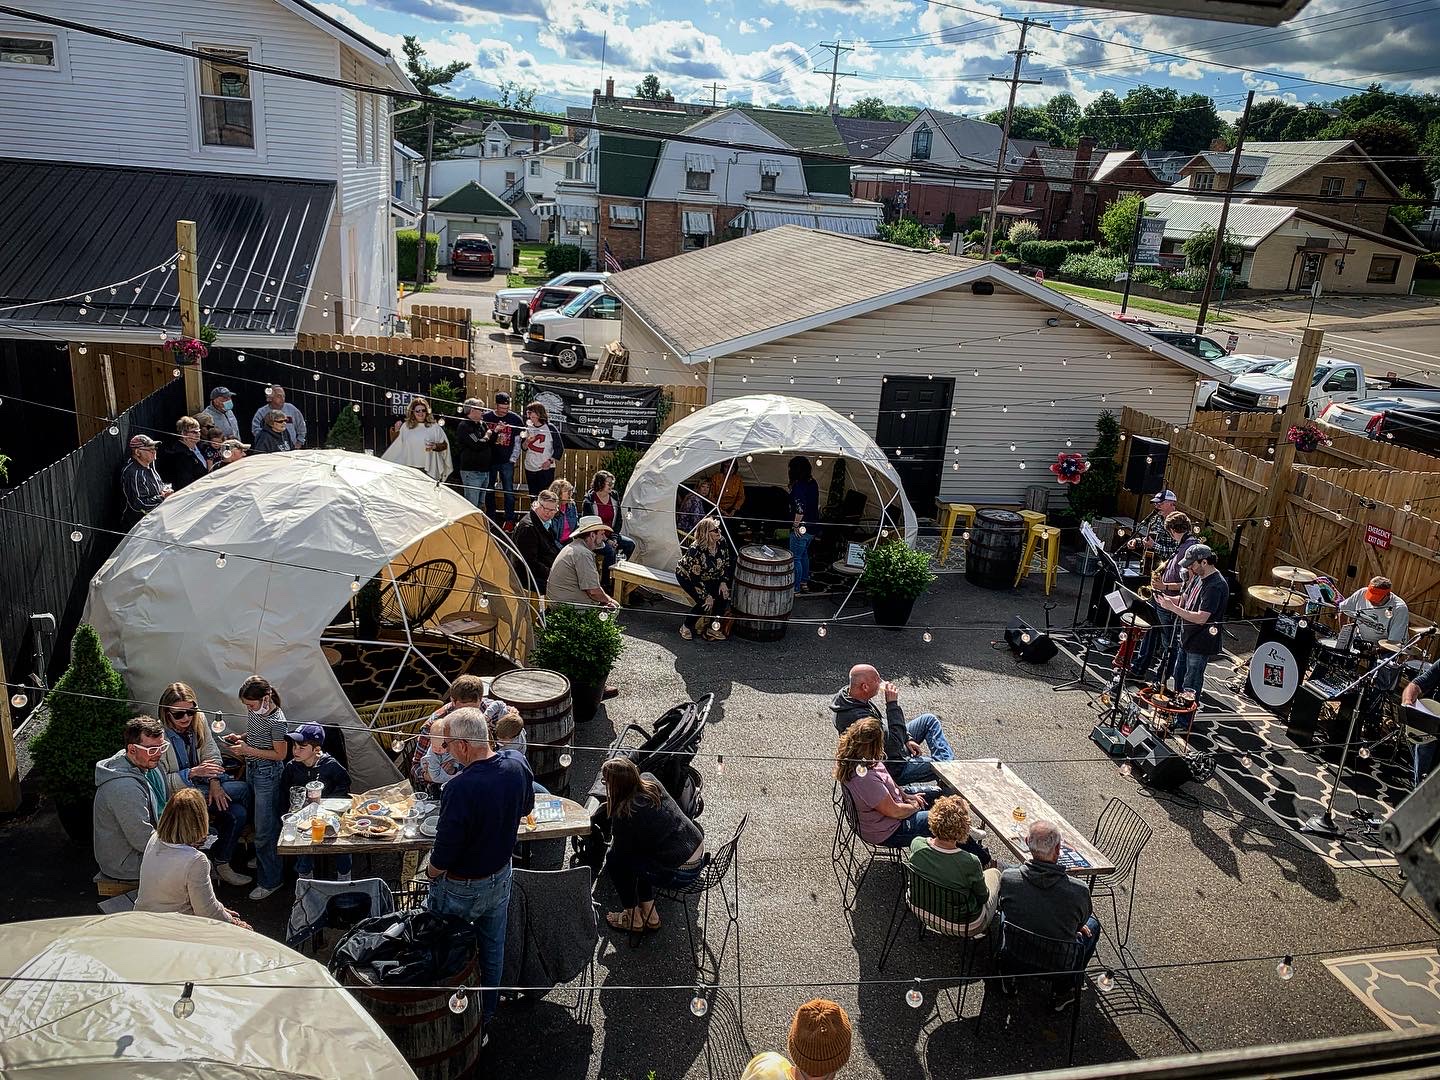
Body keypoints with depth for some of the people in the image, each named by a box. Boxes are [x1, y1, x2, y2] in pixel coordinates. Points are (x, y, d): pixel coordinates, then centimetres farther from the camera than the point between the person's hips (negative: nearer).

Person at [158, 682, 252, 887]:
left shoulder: (199, 721, -3)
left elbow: (212, 753, 1)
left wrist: (214, 781, -14)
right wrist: (193, 772, -33)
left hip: (201, 783, 6)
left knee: (237, 813, -16)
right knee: (243, 790, -14)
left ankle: (223, 863, 4)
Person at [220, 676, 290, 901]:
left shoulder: (276, 721, -24)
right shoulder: (255, 711, 2)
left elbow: (279, 754, -19)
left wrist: (248, 750, -21)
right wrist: (240, 738, 1)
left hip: (268, 775, -8)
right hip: (252, 771, 9)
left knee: (265, 830, -2)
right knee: (259, 822, 21)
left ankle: (271, 880, 8)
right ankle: (262, 860, 40)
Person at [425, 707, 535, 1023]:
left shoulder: (460, 789, -35)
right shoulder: (518, 766, -16)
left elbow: (445, 853, -27)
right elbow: (525, 808, 5)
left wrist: (431, 873, -7)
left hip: (460, 889, -5)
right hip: (501, 876, 6)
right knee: (493, 947, 24)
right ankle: (487, 1012, 44)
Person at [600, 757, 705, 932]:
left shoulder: (623, 817, -21)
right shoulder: (649, 780, -2)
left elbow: (620, 852, -4)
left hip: (680, 873, -8)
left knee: (614, 860, 4)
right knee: (637, 850, 24)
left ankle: (633, 918, 20)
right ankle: (649, 914, 29)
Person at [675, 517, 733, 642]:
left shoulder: (721, 542, -18)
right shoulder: (695, 550, -36)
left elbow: (726, 563, -1)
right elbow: (695, 578, -31)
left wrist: (723, 582, -12)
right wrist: (707, 596, -27)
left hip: (709, 577, 7)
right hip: (687, 576, -7)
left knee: (724, 596, -12)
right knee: (704, 603, -22)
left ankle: (711, 628, 2)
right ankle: (685, 627, -1)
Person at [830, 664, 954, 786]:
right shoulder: (859, 717, -38)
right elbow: (895, 745, -34)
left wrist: (906, 739, 4)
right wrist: (892, 704, -33)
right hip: (893, 769, -10)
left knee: (929, 719, 14)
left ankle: (947, 761, 19)